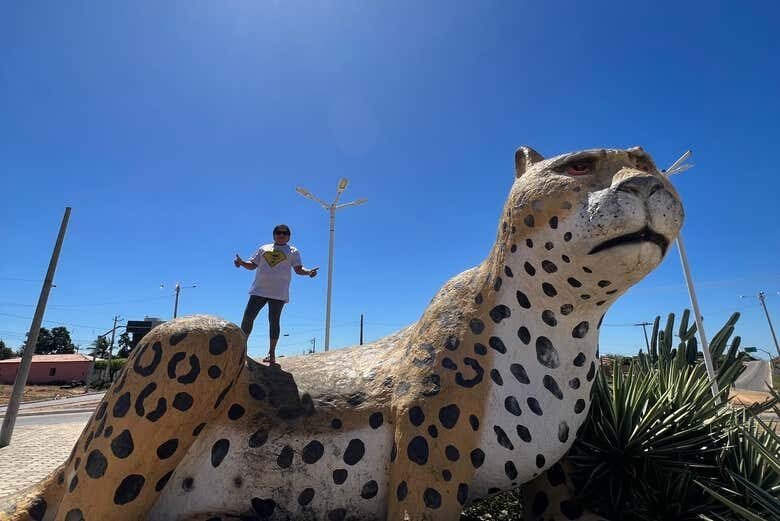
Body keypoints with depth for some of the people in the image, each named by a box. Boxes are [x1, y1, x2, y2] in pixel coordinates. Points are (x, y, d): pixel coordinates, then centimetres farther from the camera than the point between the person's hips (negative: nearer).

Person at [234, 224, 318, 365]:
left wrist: (309, 272, -20)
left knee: (274, 321, -2)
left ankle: (272, 353, 5)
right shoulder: (264, 248, 19)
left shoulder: (293, 251, 11)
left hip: (279, 292, -3)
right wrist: (242, 263, -2)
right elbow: (252, 265, 19)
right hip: (259, 290, 3)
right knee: (248, 316, -2)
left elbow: (298, 269, 1)